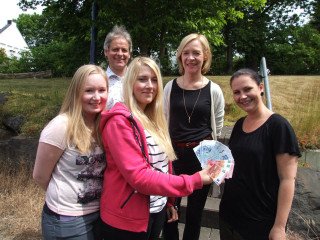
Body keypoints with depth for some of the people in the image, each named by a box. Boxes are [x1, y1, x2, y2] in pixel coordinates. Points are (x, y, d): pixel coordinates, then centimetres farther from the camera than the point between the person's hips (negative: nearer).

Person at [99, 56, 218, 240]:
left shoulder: (154, 119, 5)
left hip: (157, 211, 7)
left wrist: (170, 202, 12)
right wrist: (193, 181, -25)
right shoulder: (120, 121, -19)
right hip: (127, 219, -7)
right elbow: (137, 175, -26)